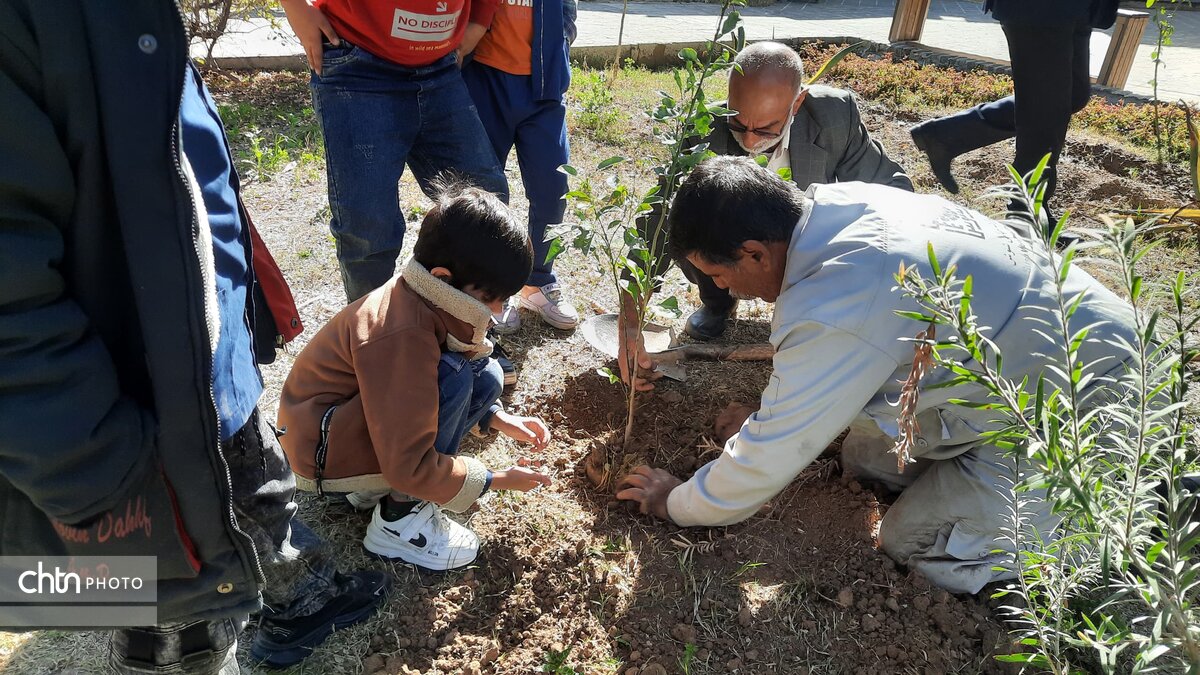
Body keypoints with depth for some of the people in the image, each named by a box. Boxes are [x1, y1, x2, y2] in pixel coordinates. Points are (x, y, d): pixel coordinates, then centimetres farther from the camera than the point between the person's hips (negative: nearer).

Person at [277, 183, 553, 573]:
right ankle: (398, 519, -11)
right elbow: (409, 468, -29)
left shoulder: (426, 302, -6)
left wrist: (497, 418, -3)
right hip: (322, 451, -9)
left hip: (362, 414, 9)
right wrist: (496, 480, -18)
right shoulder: (402, 337, -33)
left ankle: (376, 485, 6)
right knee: (453, 378, -28)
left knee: (486, 377, -3)